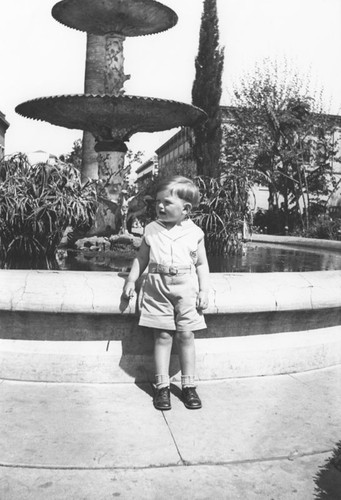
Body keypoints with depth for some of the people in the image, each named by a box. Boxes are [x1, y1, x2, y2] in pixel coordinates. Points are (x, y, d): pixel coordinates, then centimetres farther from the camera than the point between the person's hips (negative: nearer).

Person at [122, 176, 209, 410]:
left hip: (186, 288, -1)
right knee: (162, 336, 2)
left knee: (186, 335, 2)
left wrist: (204, 290, -1)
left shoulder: (194, 233, 3)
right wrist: (131, 280, 4)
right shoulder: (151, 230, 6)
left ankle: (189, 385, 15)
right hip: (158, 288, 1)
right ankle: (162, 386, 11)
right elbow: (142, 258, 13)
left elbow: (202, 264, 6)